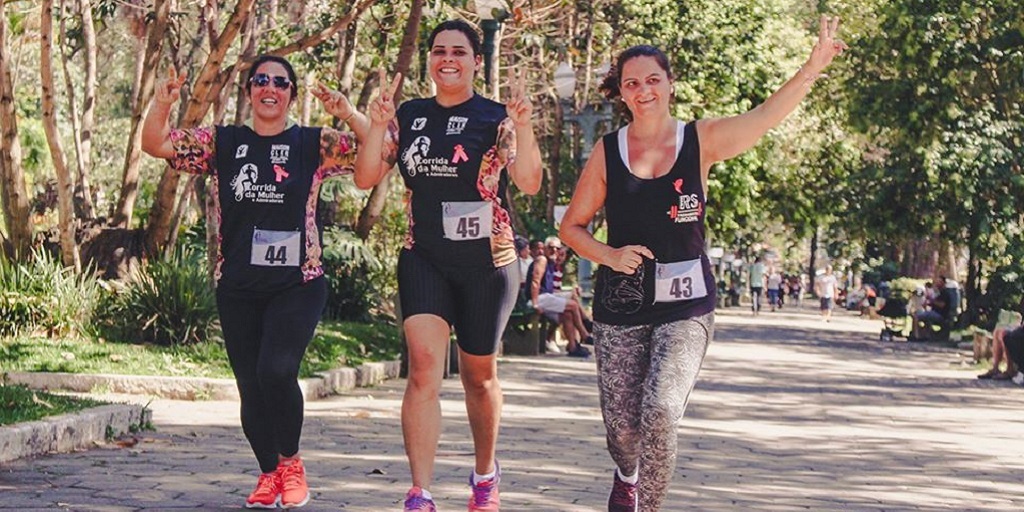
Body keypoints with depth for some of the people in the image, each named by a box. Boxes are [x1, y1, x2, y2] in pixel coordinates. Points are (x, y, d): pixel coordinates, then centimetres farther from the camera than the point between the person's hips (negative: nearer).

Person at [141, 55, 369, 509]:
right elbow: (155, 145, 7)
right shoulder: (222, 143, 9)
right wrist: (161, 105, -11)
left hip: (297, 285, -3)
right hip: (238, 289, 3)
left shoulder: (313, 145, 3)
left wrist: (348, 114, -17)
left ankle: (291, 462, 1)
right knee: (250, 387, 5)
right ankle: (269, 474, 24)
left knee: (276, 370, -21)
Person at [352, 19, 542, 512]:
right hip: (424, 261, 1)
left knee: (479, 375, 13)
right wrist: (377, 126, -12)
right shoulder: (409, 116, 6)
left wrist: (523, 127, -29)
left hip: (486, 264, -1)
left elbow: (529, 183, -16)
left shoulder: (496, 118, -4)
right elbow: (365, 178, 2)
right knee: (424, 365, -16)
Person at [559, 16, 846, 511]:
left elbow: (768, 113, -17)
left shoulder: (701, 141, -1)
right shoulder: (607, 151, 1)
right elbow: (572, 225, 9)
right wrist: (609, 256, -11)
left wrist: (813, 66, -32)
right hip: (620, 304, 1)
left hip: (685, 304, -1)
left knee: (660, 411, -20)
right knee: (621, 426, 5)